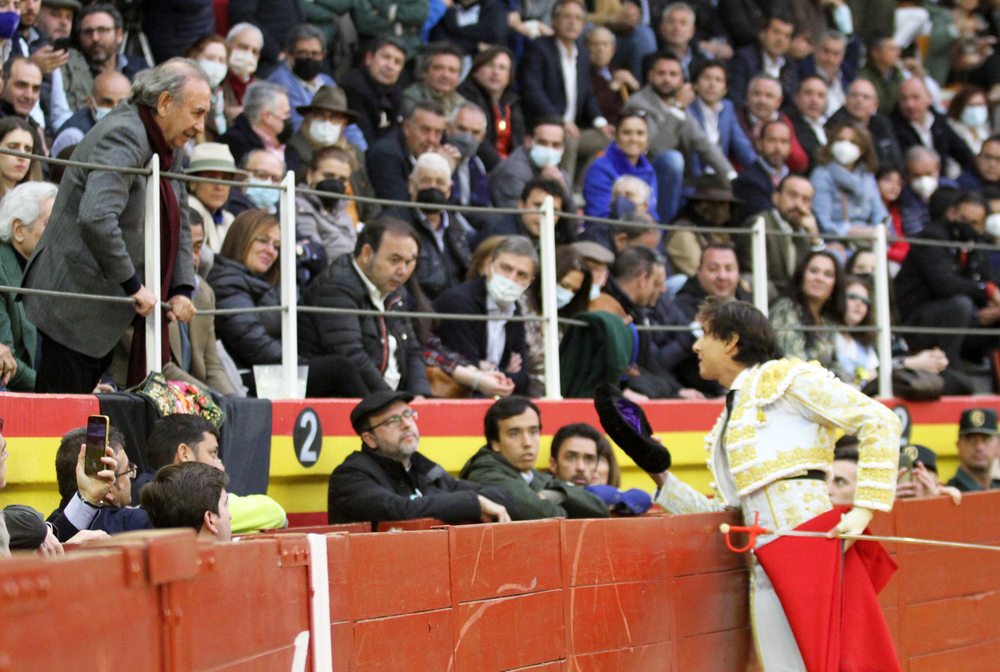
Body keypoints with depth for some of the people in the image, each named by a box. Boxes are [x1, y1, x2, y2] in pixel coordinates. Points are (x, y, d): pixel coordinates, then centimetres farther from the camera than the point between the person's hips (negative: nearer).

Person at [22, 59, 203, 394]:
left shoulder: (170, 148, 12)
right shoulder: (124, 137, -19)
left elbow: (179, 223, 19)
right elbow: (96, 219, -32)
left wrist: (182, 289, 4)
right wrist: (133, 286, -24)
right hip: (74, 313, -10)